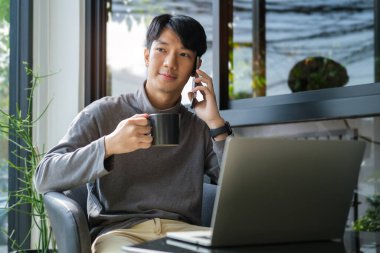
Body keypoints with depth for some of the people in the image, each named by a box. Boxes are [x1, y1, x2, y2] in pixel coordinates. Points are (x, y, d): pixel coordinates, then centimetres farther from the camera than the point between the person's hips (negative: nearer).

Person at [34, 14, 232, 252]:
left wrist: (216, 124, 1)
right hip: (117, 231, -2)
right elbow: (44, 178, 1)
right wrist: (108, 145, -14)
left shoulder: (200, 128, 19)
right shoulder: (103, 113, 11)